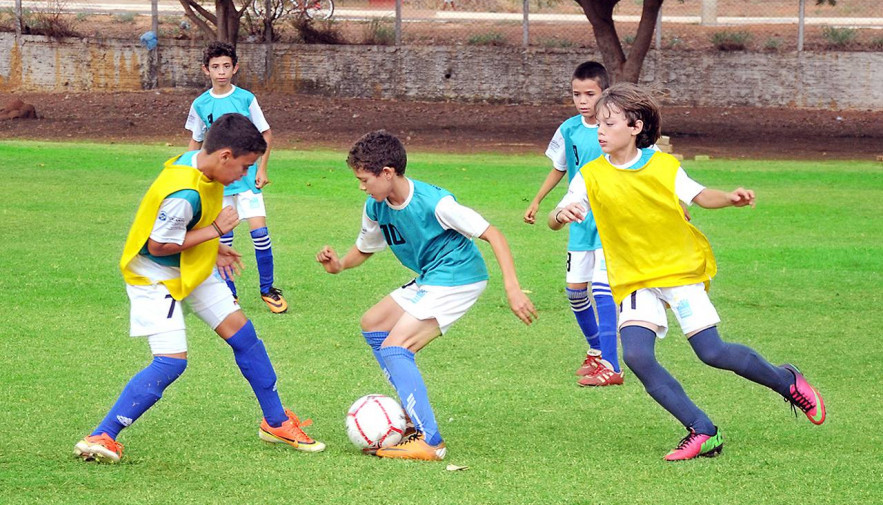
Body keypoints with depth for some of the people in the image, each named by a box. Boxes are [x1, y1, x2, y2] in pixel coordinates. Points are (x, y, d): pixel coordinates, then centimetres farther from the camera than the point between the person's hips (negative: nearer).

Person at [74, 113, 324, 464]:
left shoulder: (197, 162, -5)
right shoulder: (184, 193, -34)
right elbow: (158, 244, -27)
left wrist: (213, 248, 14)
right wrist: (215, 230, -22)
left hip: (194, 270, 10)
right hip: (157, 278, -10)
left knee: (242, 334, 10)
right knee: (171, 362, -18)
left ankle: (276, 422, 24)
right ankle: (100, 438, -12)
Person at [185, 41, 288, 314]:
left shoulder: (246, 99, -4)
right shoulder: (201, 104, 1)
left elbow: (266, 134, 5)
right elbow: (196, 141, 14)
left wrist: (262, 169, -2)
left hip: (247, 176, -1)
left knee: (260, 232, -9)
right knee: (223, 238, 2)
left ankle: (267, 288, 6)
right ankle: (228, 294, 13)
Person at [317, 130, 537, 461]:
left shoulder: (434, 203, -26)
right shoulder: (376, 207, -3)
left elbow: (492, 235, -22)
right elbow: (364, 249, 17)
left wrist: (512, 288, -30)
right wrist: (339, 264, -7)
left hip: (459, 278, -10)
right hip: (428, 280, 10)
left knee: (395, 346, -19)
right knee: (373, 323, 18)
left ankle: (429, 441, -24)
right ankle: (414, 411, 19)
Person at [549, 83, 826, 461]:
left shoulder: (663, 166, -7)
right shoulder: (591, 176, -5)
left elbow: (698, 195, 3)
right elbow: (554, 221, -9)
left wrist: (730, 199, -17)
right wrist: (561, 214, -33)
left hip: (680, 268, -2)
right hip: (634, 280, 2)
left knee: (711, 352, -11)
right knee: (636, 355, -20)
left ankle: (786, 382, 17)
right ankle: (702, 432, -10)